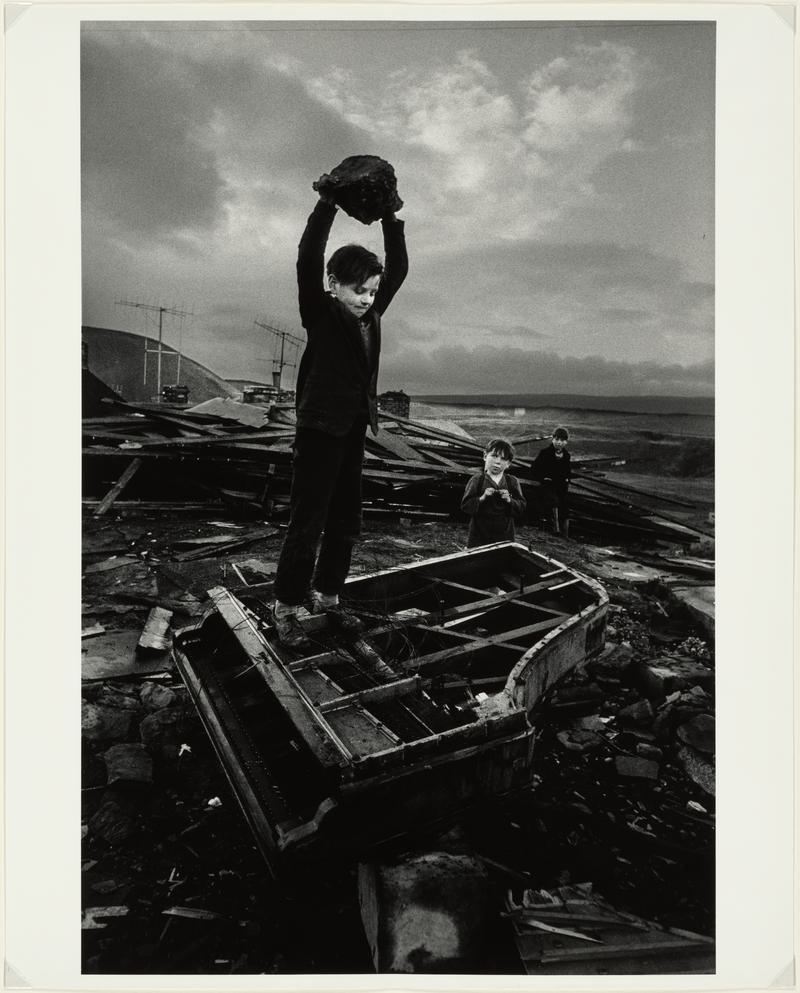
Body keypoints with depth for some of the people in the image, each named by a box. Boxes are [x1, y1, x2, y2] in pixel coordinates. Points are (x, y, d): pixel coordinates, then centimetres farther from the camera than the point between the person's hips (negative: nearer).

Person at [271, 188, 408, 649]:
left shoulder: (370, 314, 11)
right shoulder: (320, 313, -5)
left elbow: (398, 268, 13)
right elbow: (308, 260, -19)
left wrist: (390, 216, 5)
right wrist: (328, 202, -19)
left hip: (355, 430, 7)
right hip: (320, 427, -7)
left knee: (346, 521, 12)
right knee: (307, 521, -3)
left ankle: (327, 596, 26)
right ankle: (287, 608, 8)